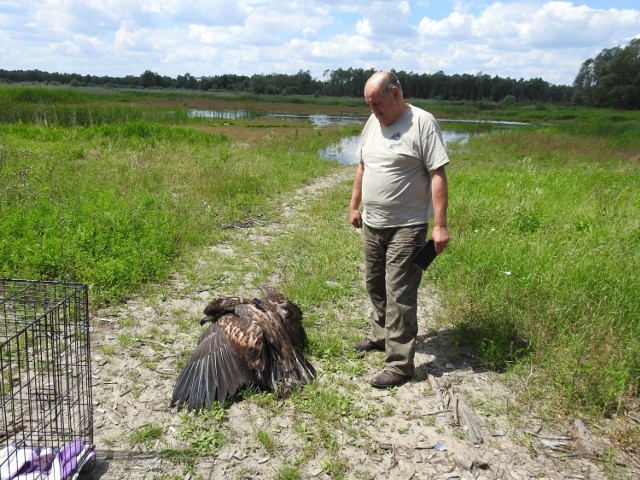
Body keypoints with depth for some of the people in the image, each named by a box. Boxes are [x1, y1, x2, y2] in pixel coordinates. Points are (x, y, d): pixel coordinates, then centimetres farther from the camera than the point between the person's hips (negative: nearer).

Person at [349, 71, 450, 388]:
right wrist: (354, 206, 21)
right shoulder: (373, 122, 10)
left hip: (407, 227, -7)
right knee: (375, 285, 19)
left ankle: (399, 364, 5)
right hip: (372, 224, 8)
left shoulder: (422, 123, -13)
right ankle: (380, 335, 40)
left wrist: (440, 225, -20)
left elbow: (438, 175, -16)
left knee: (400, 295, -5)